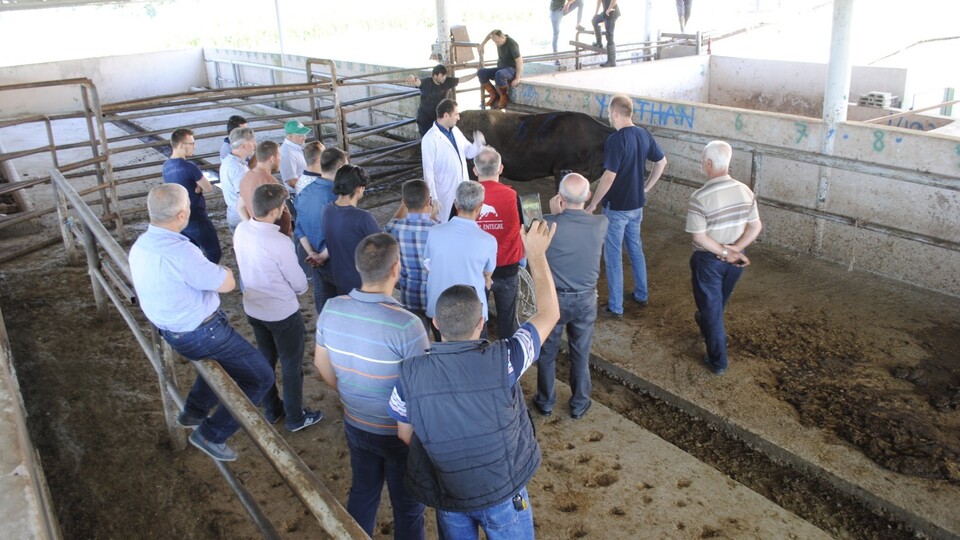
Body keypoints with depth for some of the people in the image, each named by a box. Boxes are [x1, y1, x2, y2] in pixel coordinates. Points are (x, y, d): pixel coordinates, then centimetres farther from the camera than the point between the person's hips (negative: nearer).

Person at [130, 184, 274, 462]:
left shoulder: (139, 246, -3)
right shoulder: (181, 252, -32)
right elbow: (228, 283, -21)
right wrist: (216, 268, 2)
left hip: (170, 329, 9)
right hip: (201, 334, -9)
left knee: (224, 357, 36)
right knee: (261, 377, 4)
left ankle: (194, 411, 41)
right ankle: (211, 434, 9)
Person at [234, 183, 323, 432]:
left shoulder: (241, 230, -10)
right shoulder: (280, 243, -30)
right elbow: (299, 284, -19)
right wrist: (297, 289, 3)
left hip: (253, 309, 7)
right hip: (282, 313, -7)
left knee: (266, 359, 24)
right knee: (292, 365, 13)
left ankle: (271, 410, 42)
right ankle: (295, 417, 29)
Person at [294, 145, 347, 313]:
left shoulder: (305, 191, 0)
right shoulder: (336, 196, -25)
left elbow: (299, 226, 3)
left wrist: (311, 253, -1)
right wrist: (324, 255, -17)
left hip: (314, 259, 8)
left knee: (322, 294, 21)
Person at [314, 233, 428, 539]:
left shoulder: (331, 309, -13)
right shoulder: (406, 324, -32)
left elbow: (322, 365, 2)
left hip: (355, 425, 5)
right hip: (401, 432, -5)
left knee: (362, 491, 28)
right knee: (407, 504, 18)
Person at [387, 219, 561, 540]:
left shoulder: (410, 374, -21)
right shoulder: (500, 361, -28)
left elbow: (405, 434, -4)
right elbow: (549, 314, -13)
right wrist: (536, 253, -5)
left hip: (445, 494, 2)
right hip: (504, 492, -1)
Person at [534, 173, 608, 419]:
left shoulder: (547, 224, -25)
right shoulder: (600, 224, -16)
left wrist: (554, 214, -12)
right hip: (585, 300, 2)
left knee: (547, 353, 20)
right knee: (581, 355, 20)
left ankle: (546, 402, 36)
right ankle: (579, 405, 36)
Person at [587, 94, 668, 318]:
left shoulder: (616, 140, -22)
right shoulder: (644, 135, 1)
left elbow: (609, 176, -25)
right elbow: (662, 162, 12)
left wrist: (593, 204, -17)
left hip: (616, 208, -7)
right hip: (637, 205, 8)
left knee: (613, 257, 3)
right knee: (636, 249, 23)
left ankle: (615, 307, 11)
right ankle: (641, 295, 36)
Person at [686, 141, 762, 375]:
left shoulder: (699, 198, -25)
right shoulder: (745, 191, -7)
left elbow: (700, 237, -24)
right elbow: (756, 227, -4)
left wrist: (724, 252, -15)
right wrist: (734, 250, -11)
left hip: (709, 260, -5)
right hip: (735, 259, 6)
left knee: (711, 306, 10)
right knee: (719, 301, 29)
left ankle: (718, 361, 18)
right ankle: (706, 325, 57)